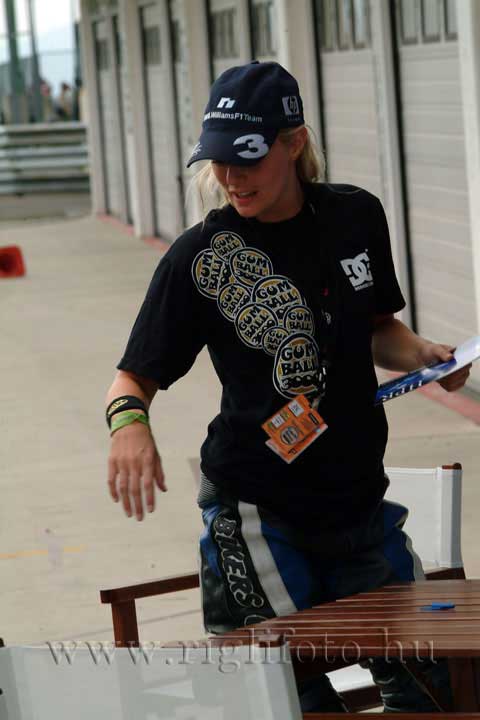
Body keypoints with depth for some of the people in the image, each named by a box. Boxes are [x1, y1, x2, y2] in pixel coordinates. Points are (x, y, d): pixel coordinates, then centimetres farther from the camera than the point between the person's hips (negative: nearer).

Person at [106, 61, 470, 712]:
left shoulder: (357, 218, 1)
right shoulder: (200, 258, -10)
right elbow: (138, 375, -6)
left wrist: (424, 355, -4)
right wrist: (128, 421, -28)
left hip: (360, 504, 4)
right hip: (256, 517, -4)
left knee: (426, 680, 11)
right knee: (291, 697, -3)